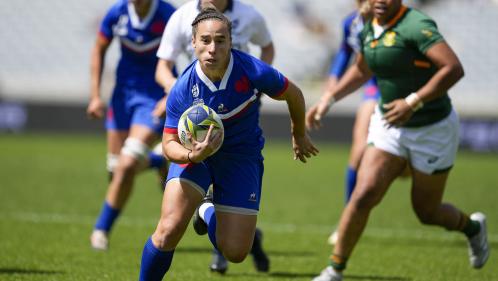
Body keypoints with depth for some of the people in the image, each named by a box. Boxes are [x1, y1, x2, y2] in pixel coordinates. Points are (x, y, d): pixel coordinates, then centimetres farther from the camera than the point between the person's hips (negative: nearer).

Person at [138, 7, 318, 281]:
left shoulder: (253, 72, -25)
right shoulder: (182, 89, -24)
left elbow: (293, 95, -4)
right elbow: (169, 143, -15)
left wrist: (299, 136, 14)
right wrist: (192, 155, -39)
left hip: (242, 155, 1)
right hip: (194, 151, -1)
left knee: (235, 252, -2)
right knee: (168, 231, -22)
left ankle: (210, 214, 33)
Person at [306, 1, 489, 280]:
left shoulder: (417, 26, -23)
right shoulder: (369, 30, 1)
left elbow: (454, 68, -33)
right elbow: (362, 70, 22)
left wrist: (413, 102, -35)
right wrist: (328, 98, 13)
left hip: (433, 129, -5)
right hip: (389, 126, 5)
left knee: (427, 213, 10)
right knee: (364, 196, -12)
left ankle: (473, 226, 43)